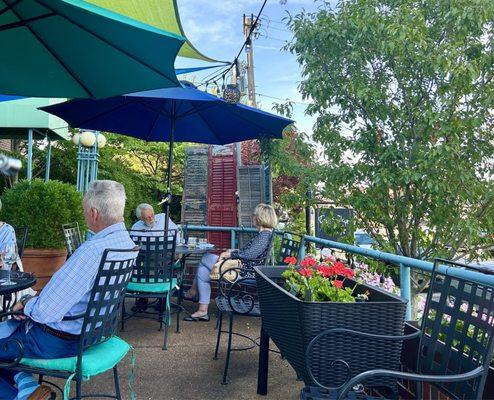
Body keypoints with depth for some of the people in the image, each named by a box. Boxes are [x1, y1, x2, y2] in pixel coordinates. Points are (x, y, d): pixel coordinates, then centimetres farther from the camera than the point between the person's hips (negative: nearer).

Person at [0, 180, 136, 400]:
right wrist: (34, 300, 7)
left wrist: (26, 304, -5)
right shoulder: (127, 242, -2)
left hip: (57, 342, -9)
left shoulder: (92, 250, -32)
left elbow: (44, 312, -26)